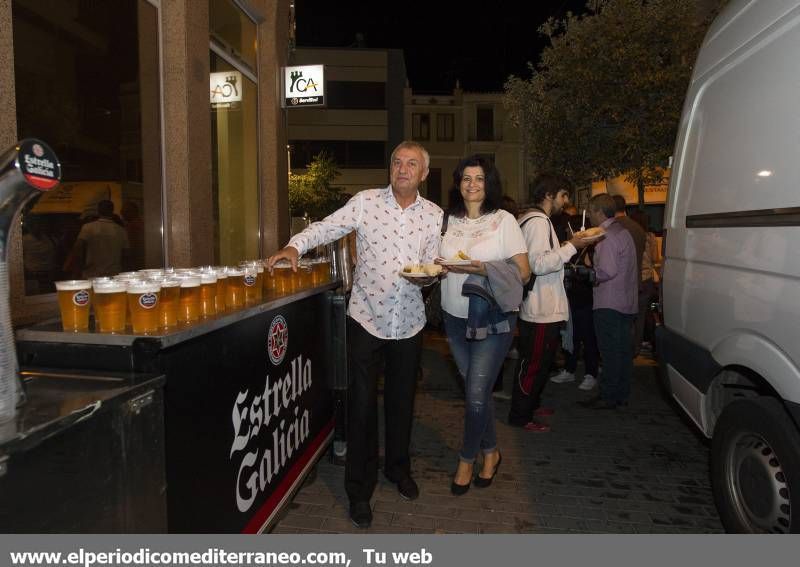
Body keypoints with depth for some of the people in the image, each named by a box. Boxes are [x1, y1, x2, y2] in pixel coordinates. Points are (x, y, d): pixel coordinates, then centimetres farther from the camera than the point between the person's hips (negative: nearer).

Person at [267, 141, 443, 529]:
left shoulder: (434, 216, 4)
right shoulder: (366, 202, -4)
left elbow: (433, 265, 8)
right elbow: (325, 227, -7)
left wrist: (426, 275, -14)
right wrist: (294, 247, -24)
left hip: (408, 322, 3)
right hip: (367, 318, -2)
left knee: (401, 400, 17)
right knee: (362, 404, 2)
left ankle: (398, 468, 40)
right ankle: (359, 488, 18)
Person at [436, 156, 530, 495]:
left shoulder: (504, 220, -4)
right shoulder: (449, 221, 8)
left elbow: (523, 272, -7)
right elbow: (440, 263, 16)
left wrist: (484, 269, -21)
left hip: (493, 318, -4)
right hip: (455, 317, 4)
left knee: (476, 395, -6)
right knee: (477, 390, 12)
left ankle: (467, 459, 17)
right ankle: (490, 451, 33)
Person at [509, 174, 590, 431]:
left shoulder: (540, 220, 18)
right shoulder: (537, 221, -16)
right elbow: (538, 264, -25)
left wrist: (566, 247, 15)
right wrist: (571, 247, -20)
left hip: (545, 307, 11)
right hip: (541, 310, -11)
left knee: (541, 361, 20)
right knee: (533, 363, -1)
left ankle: (531, 405, 34)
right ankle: (520, 416, 10)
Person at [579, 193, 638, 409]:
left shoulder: (607, 236, -15)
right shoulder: (623, 232, 17)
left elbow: (607, 272, -23)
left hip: (609, 304, -10)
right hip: (626, 303, 10)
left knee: (610, 352, -4)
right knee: (622, 350, 14)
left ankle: (608, 397, 3)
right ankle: (621, 395, 23)